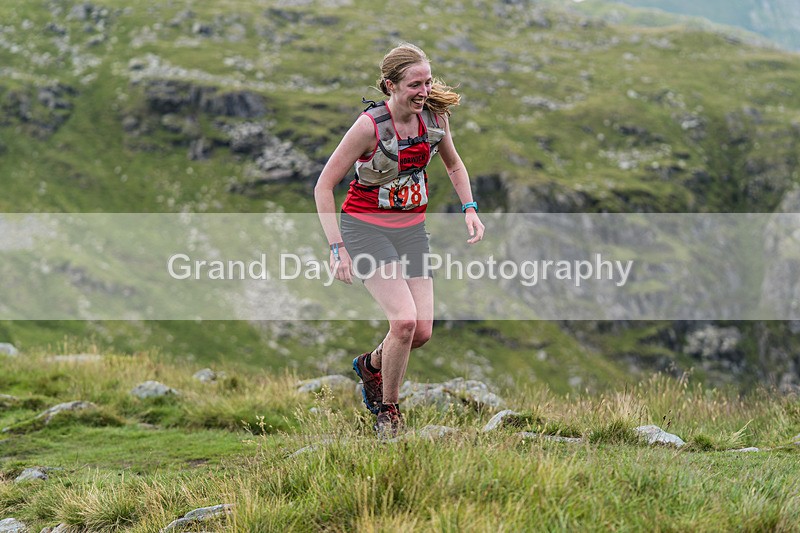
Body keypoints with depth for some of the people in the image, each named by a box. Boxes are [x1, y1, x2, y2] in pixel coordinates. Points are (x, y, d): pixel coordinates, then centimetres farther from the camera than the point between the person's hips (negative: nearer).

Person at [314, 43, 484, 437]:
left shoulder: (435, 115, -6)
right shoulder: (369, 126, -21)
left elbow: (453, 164, 15)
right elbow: (323, 187, -15)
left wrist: (469, 208, 0)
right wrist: (337, 248, -20)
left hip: (411, 228, 5)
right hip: (365, 227, -5)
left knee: (422, 331, -2)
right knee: (404, 320, -21)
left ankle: (370, 365, 31)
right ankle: (388, 412, 0)